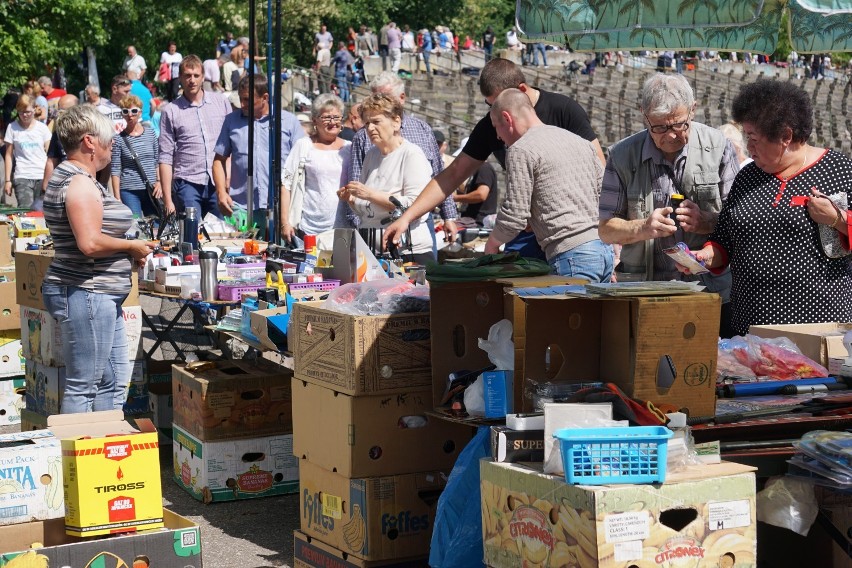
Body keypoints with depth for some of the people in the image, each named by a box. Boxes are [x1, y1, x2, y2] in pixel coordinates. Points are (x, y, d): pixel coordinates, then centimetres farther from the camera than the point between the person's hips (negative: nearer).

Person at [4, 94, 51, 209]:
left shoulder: (42, 128, 6)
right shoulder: (12, 127, 5)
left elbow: (49, 154, 8)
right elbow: (9, 155, 6)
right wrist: (8, 180, 1)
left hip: (42, 176, 1)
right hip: (22, 177, -1)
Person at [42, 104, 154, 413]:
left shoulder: (70, 177, 16)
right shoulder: (80, 184, -17)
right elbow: (90, 243, -26)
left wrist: (128, 253, 12)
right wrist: (131, 246, -11)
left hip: (100, 295, 11)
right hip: (86, 295, -11)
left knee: (114, 382, 15)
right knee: (83, 386, -5)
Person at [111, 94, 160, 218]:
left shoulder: (150, 134, 7)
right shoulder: (119, 139, -2)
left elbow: (158, 161, 14)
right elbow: (115, 171, -3)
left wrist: (159, 182, 1)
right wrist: (117, 198, -7)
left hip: (151, 190, 3)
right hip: (129, 192, -3)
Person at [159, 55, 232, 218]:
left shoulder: (221, 102, 10)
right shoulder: (171, 111, 6)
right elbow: (165, 158, 3)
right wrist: (167, 200, -3)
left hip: (219, 184, 1)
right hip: (188, 184, -1)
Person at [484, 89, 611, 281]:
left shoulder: (521, 151, -4)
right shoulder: (579, 141, 19)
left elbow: (514, 216, -8)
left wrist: (492, 244, 11)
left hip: (571, 256, -8)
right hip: (604, 249, 8)